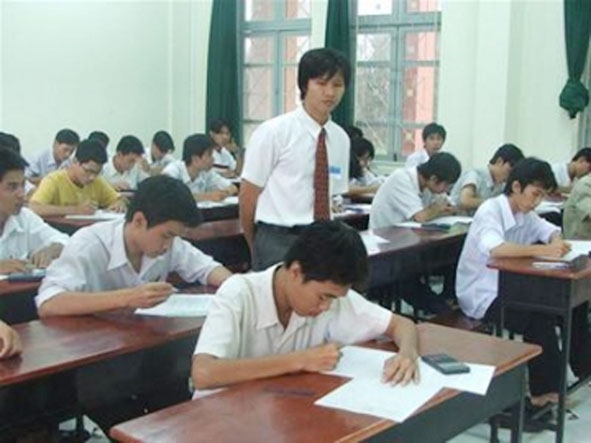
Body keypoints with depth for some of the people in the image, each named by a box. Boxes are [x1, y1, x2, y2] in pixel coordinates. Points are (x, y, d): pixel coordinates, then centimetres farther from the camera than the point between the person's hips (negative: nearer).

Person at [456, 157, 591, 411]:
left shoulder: (524, 213, 5)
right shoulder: (490, 211, -20)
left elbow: (549, 230, 17)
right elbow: (494, 249, -39)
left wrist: (556, 241, -8)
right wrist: (542, 250, -39)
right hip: (481, 297, -9)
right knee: (539, 316, -28)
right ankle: (544, 390, -17)